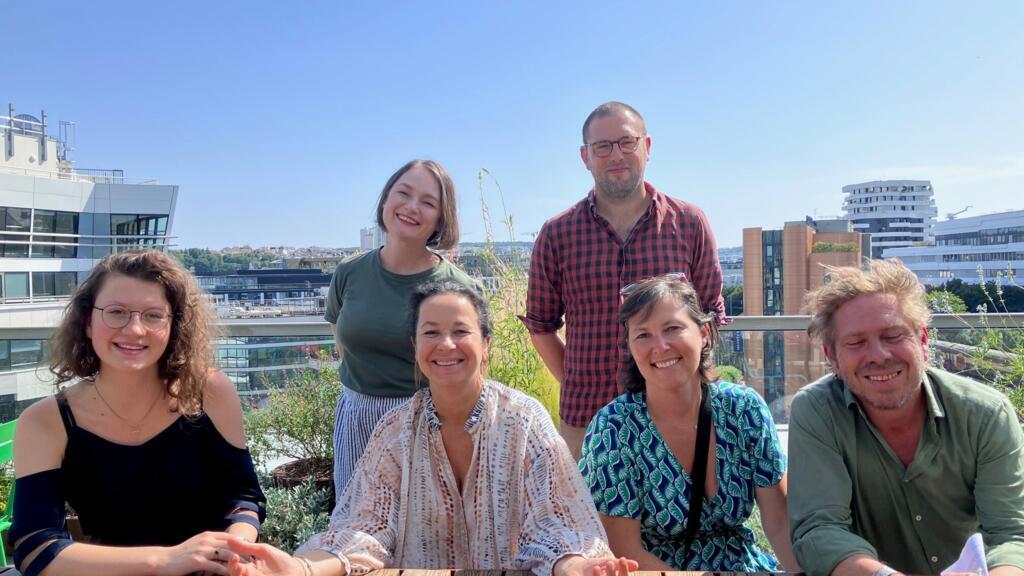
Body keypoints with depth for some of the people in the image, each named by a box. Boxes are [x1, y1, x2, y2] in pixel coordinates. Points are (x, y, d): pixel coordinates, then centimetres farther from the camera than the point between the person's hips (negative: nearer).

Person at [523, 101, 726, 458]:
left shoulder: (689, 224, 2)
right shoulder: (557, 235, 1)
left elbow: (711, 315, 8)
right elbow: (540, 325, 7)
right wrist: (577, 387, 0)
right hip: (584, 420, 0)